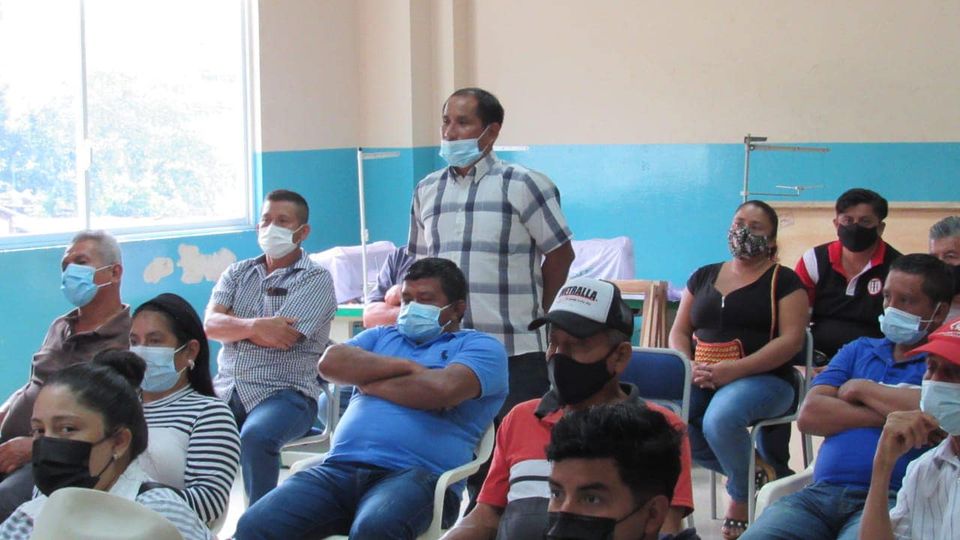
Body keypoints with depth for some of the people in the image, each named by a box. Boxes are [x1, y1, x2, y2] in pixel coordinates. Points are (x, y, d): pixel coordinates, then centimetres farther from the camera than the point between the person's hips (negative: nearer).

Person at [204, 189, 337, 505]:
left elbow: (281, 339, -12)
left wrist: (232, 325, 2)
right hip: (227, 389, 5)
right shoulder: (237, 273, 18)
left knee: (256, 437, -35)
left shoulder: (316, 280, 1)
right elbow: (210, 325, 2)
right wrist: (254, 326, -14)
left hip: (286, 391, -5)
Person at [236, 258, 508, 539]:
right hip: (339, 468, 5)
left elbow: (442, 389, -8)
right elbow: (330, 362, 11)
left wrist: (369, 381, 7)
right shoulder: (381, 336, 31)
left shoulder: (480, 346, 14)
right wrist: (403, 366, 3)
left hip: (416, 475, -5)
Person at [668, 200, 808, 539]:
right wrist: (687, 366, -6)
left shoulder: (783, 281, 5)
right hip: (701, 379, 5)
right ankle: (750, 469, -6)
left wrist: (736, 369, -19)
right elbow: (679, 331, 18)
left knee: (720, 419, -38)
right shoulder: (703, 277, 20)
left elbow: (791, 339, -7)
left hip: (761, 377, -5)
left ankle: (741, 496, -5)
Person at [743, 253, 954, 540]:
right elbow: (809, 415, 10)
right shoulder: (859, 350, 24)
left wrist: (863, 389, 3)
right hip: (820, 492, 4)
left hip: (889, 498, -4)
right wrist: (890, 414, -2)